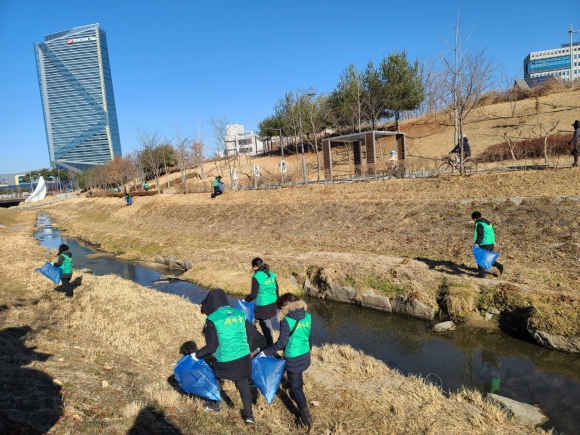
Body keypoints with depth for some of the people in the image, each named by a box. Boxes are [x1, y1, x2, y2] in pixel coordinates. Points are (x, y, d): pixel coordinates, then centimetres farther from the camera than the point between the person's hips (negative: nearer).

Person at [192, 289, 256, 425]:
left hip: (225, 362, -4)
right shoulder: (239, 314, 2)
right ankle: (249, 415, 23)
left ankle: (214, 405, 43)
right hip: (244, 358, 4)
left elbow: (212, 346, -14)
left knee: (214, 378, 25)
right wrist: (247, 349, 23)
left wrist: (197, 355, 2)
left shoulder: (212, 320, -14)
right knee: (243, 385, 19)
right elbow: (252, 334, 8)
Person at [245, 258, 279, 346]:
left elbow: (254, 294, -14)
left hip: (263, 306, -7)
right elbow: (276, 289, 9)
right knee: (268, 325, 24)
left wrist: (245, 300, 3)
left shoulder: (256, 277, -18)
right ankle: (270, 343, 37)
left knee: (265, 327, 8)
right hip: (273, 304, 7)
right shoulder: (272, 274, 1)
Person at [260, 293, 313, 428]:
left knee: (296, 387, 7)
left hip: (293, 359, -7)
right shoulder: (308, 317, -4)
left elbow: (282, 342, -22)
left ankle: (306, 417, 10)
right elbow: (309, 337, 7)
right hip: (305, 355, 7)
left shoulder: (286, 320, -21)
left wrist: (265, 352, -13)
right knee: (297, 380, 30)